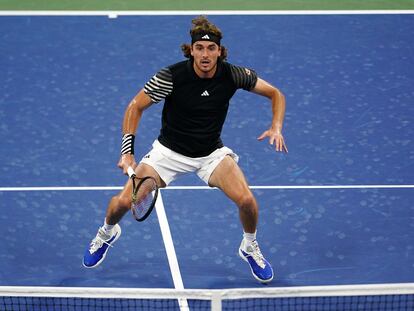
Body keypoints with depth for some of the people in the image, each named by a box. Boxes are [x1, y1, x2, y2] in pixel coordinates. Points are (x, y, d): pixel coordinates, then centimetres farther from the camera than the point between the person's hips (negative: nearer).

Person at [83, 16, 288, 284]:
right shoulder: (172, 76, -23)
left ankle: (250, 247, 12)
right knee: (123, 202, -11)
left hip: (212, 153, 1)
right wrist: (127, 152, -23)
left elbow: (276, 94, -3)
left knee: (247, 200, -22)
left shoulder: (232, 74, -17)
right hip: (169, 151, -1)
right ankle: (107, 234, 28)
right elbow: (135, 107, -13)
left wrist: (276, 128, -20)